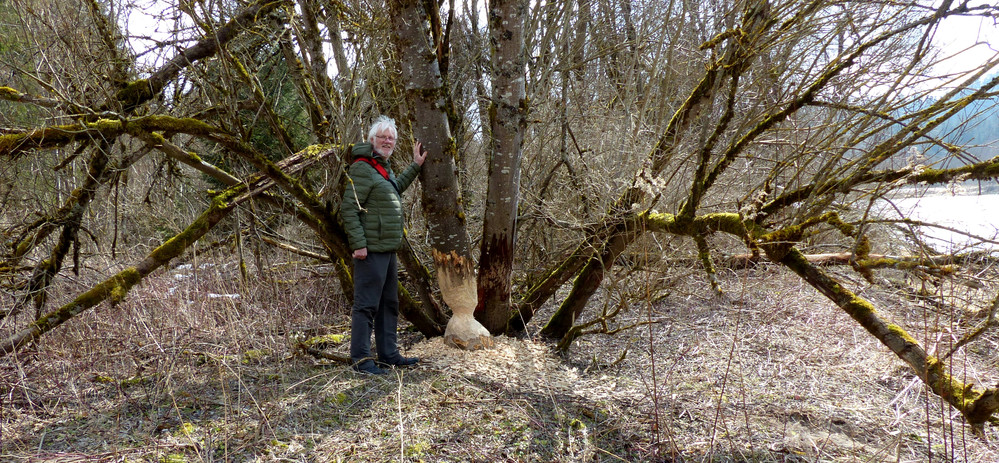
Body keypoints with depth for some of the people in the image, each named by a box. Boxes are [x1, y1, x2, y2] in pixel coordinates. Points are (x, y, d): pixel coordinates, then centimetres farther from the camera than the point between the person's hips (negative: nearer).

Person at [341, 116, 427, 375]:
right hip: (371, 249, -10)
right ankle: (361, 359, 3)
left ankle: (388, 353, 26)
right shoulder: (362, 168, -13)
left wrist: (416, 167, 34)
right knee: (366, 304, -5)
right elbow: (349, 208, -18)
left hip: (388, 249, 10)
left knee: (389, 304, 16)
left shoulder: (384, 167, 16)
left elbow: (395, 189, 36)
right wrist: (358, 243, -23)